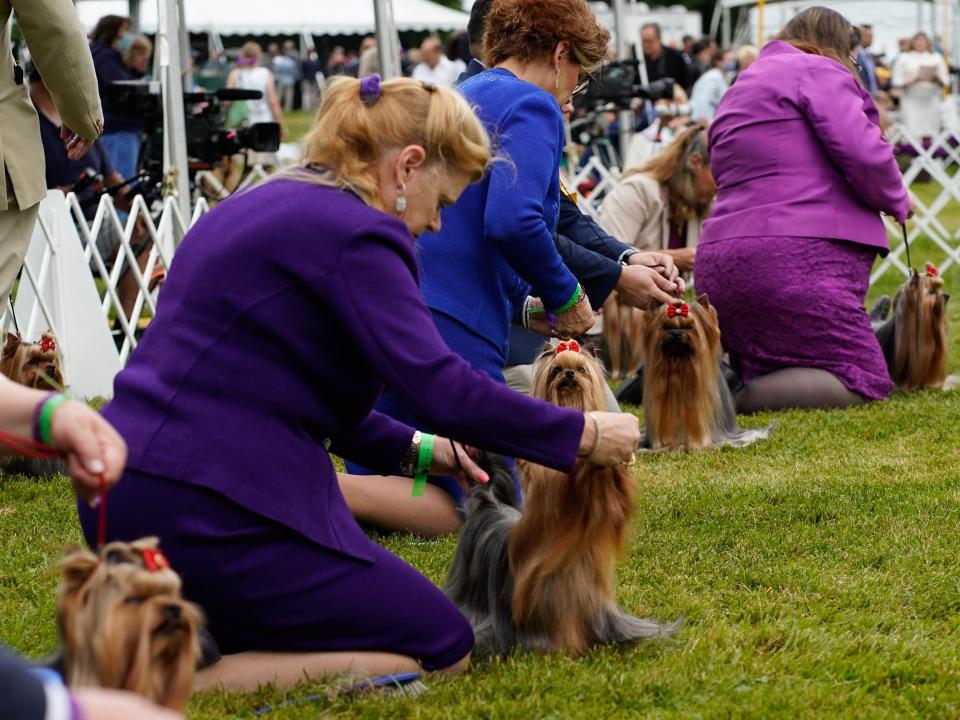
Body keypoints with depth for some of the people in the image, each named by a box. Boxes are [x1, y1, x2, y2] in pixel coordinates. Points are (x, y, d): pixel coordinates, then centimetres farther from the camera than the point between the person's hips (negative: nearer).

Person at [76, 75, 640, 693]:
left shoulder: (258, 206, 19)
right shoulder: (352, 231, -11)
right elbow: (443, 388, -19)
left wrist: (413, 449, 23)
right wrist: (583, 435, -8)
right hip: (207, 512, -10)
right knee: (444, 648, 0)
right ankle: (187, 684, -13)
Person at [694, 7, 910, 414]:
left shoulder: (741, 90, 28)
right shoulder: (818, 71, 0)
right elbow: (864, 155, -12)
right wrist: (896, 201, 7)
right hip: (796, 258, -9)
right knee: (866, 384, -8)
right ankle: (730, 398, -26)